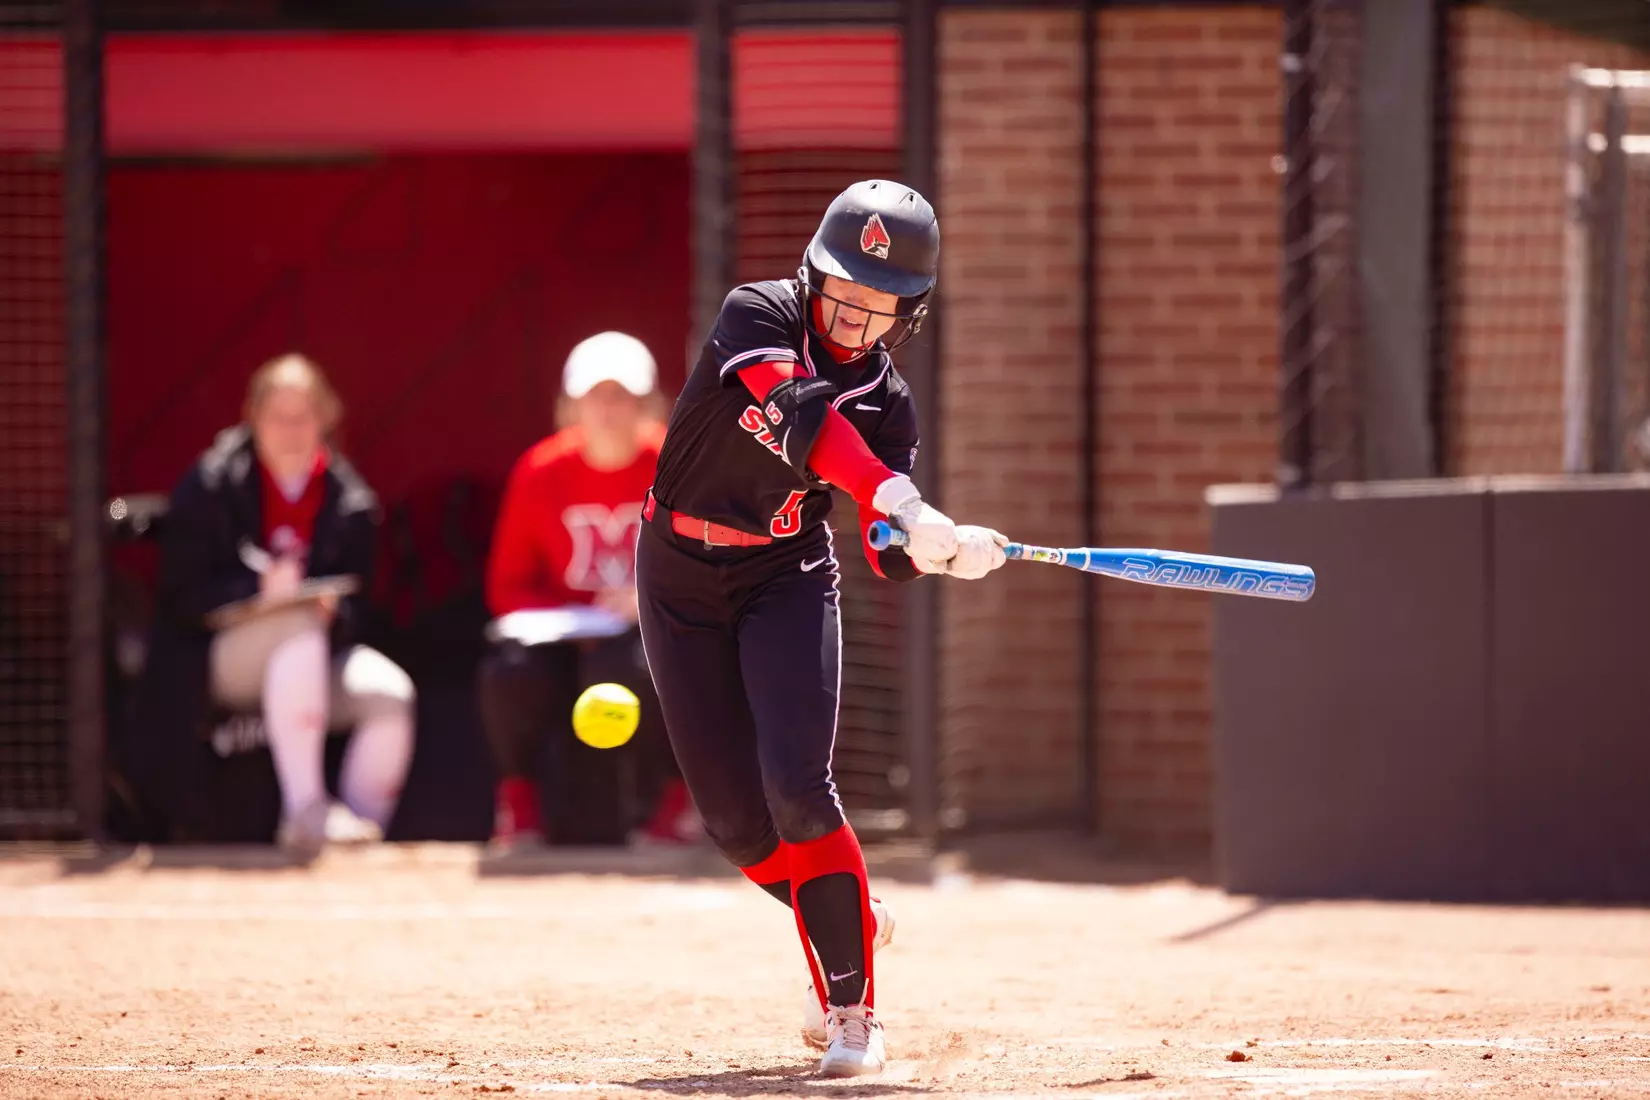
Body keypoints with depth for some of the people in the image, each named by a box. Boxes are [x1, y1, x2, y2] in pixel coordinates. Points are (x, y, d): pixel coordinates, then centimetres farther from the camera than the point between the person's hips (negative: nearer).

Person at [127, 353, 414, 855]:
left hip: (312, 662, 4)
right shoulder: (208, 488, -3)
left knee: (388, 692, -27)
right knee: (298, 627, -37)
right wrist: (259, 591, -24)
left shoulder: (350, 503, 5)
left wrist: (333, 610, -19)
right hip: (220, 658, -3)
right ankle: (306, 810, -42)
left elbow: (355, 612, 5)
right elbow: (182, 598, -8)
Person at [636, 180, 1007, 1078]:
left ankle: (850, 1006, -11)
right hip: (681, 581, 0)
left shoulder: (887, 403, -6)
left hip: (788, 579, 0)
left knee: (795, 787, -20)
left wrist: (946, 551, -35)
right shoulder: (757, 318, -16)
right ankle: (852, 928, 28)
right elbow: (798, 413, -35)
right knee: (733, 818, 0)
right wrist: (894, 499, -49)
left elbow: (893, 556, -12)